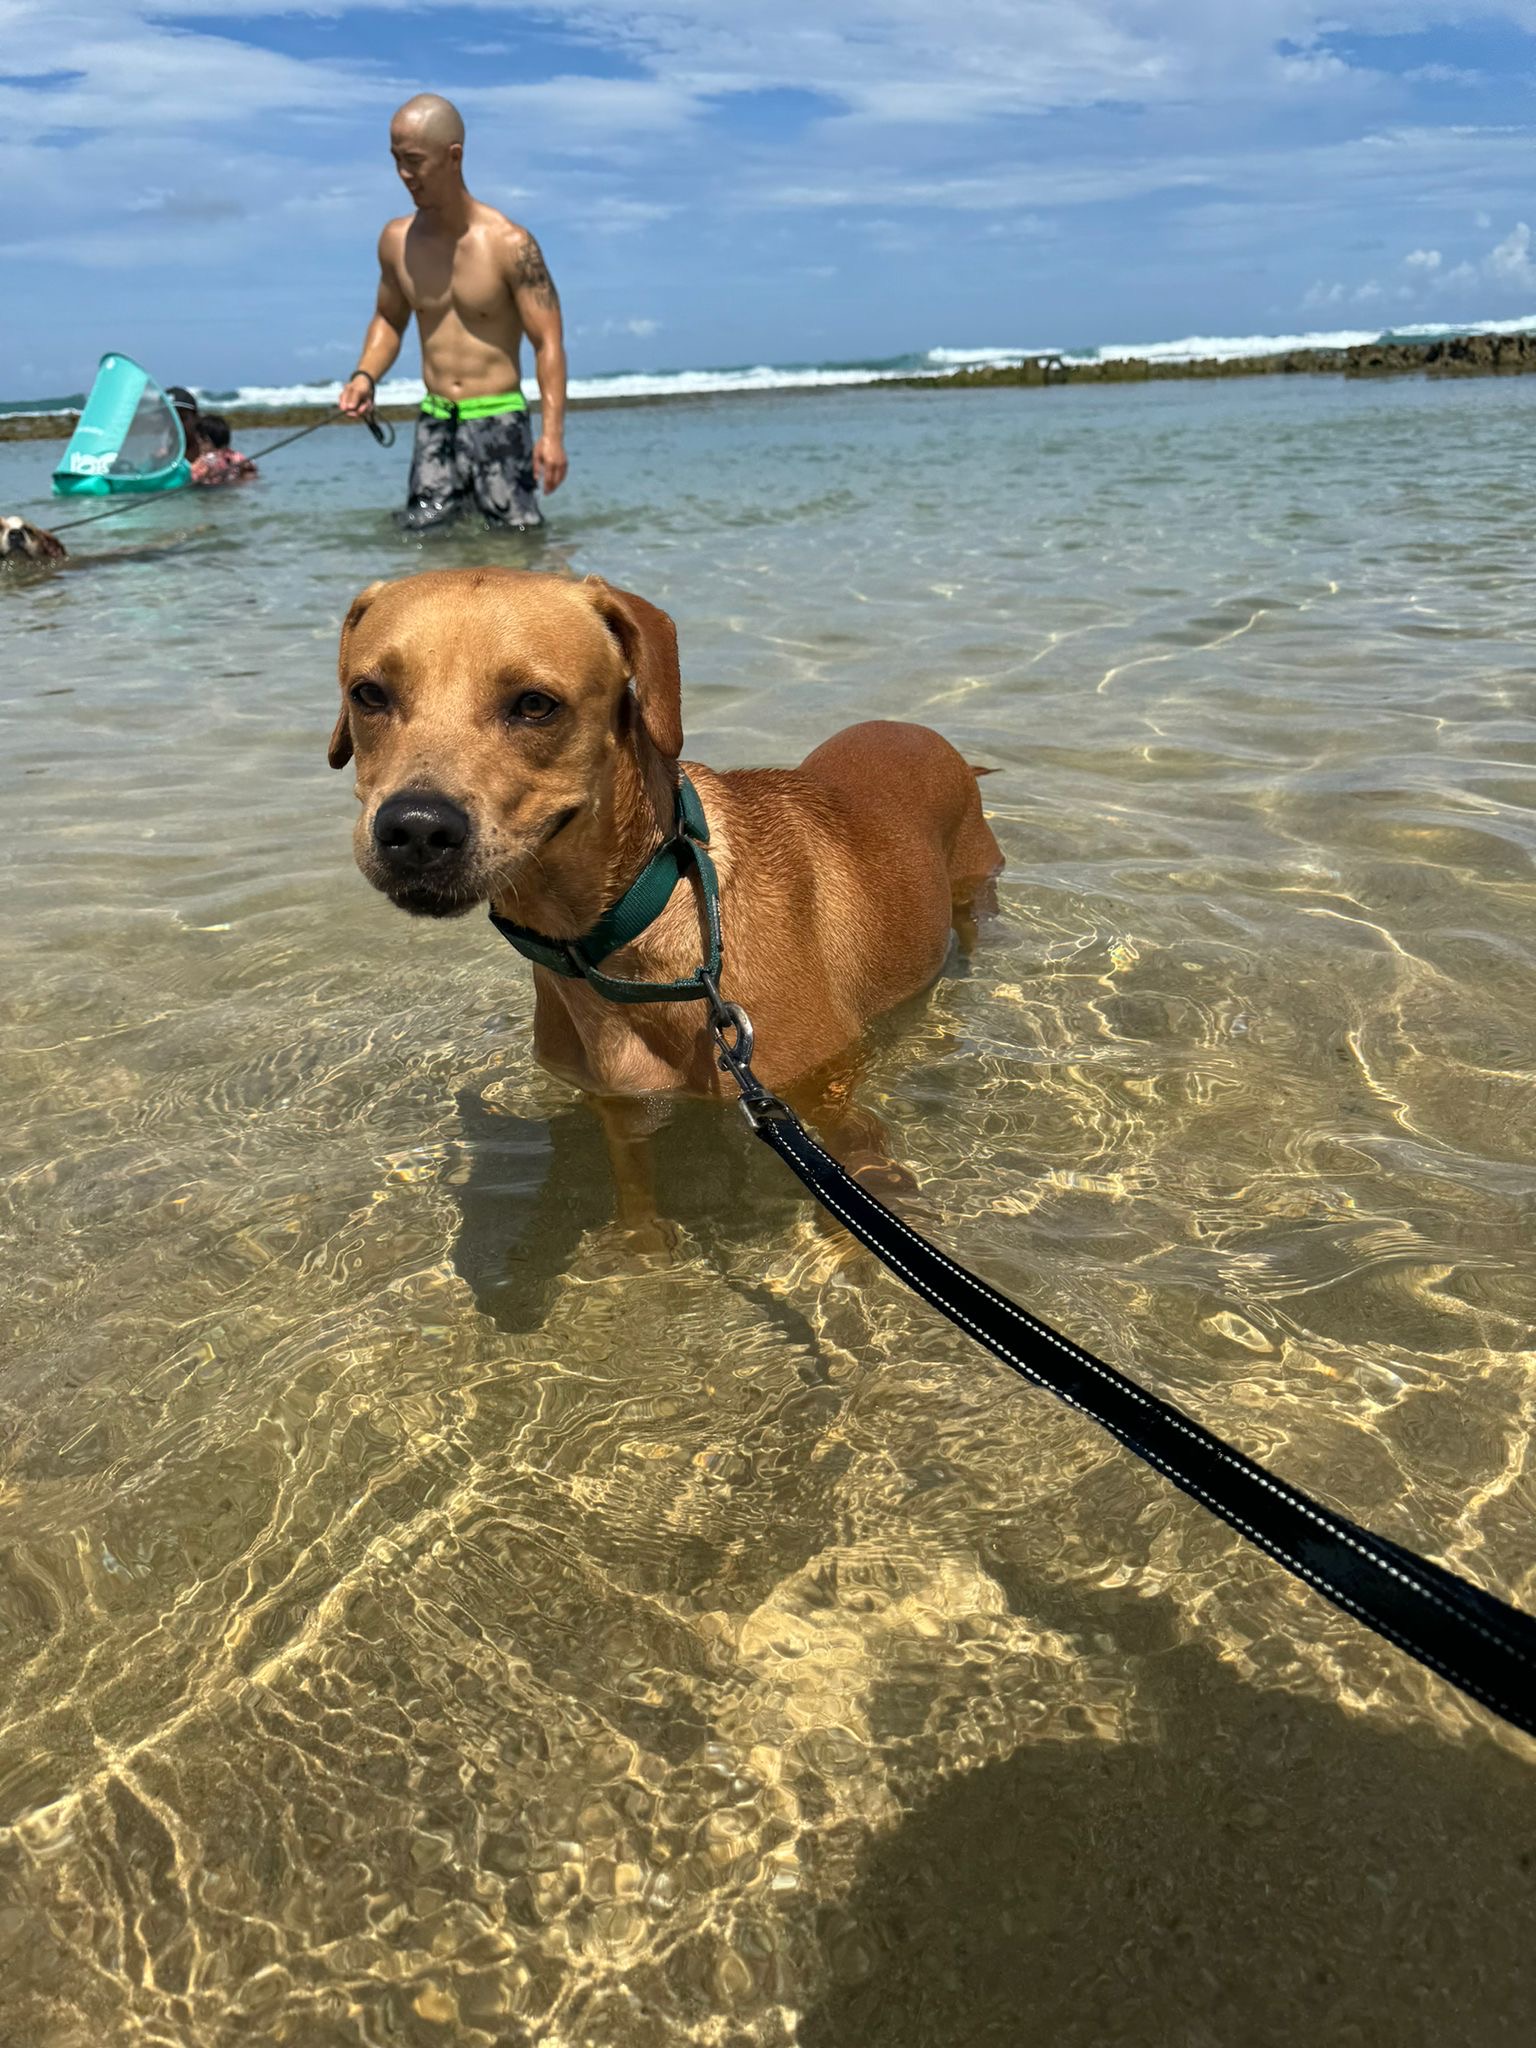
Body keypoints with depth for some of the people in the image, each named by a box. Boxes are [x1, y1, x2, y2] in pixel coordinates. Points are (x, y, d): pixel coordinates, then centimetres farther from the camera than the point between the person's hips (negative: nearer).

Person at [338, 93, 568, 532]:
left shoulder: (509, 243, -10)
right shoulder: (397, 240, 5)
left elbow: (548, 342, -11)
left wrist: (552, 432, -22)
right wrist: (365, 375, -1)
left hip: (498, 421, -4)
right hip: (433, 423, 4)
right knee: (420, 537, 2)